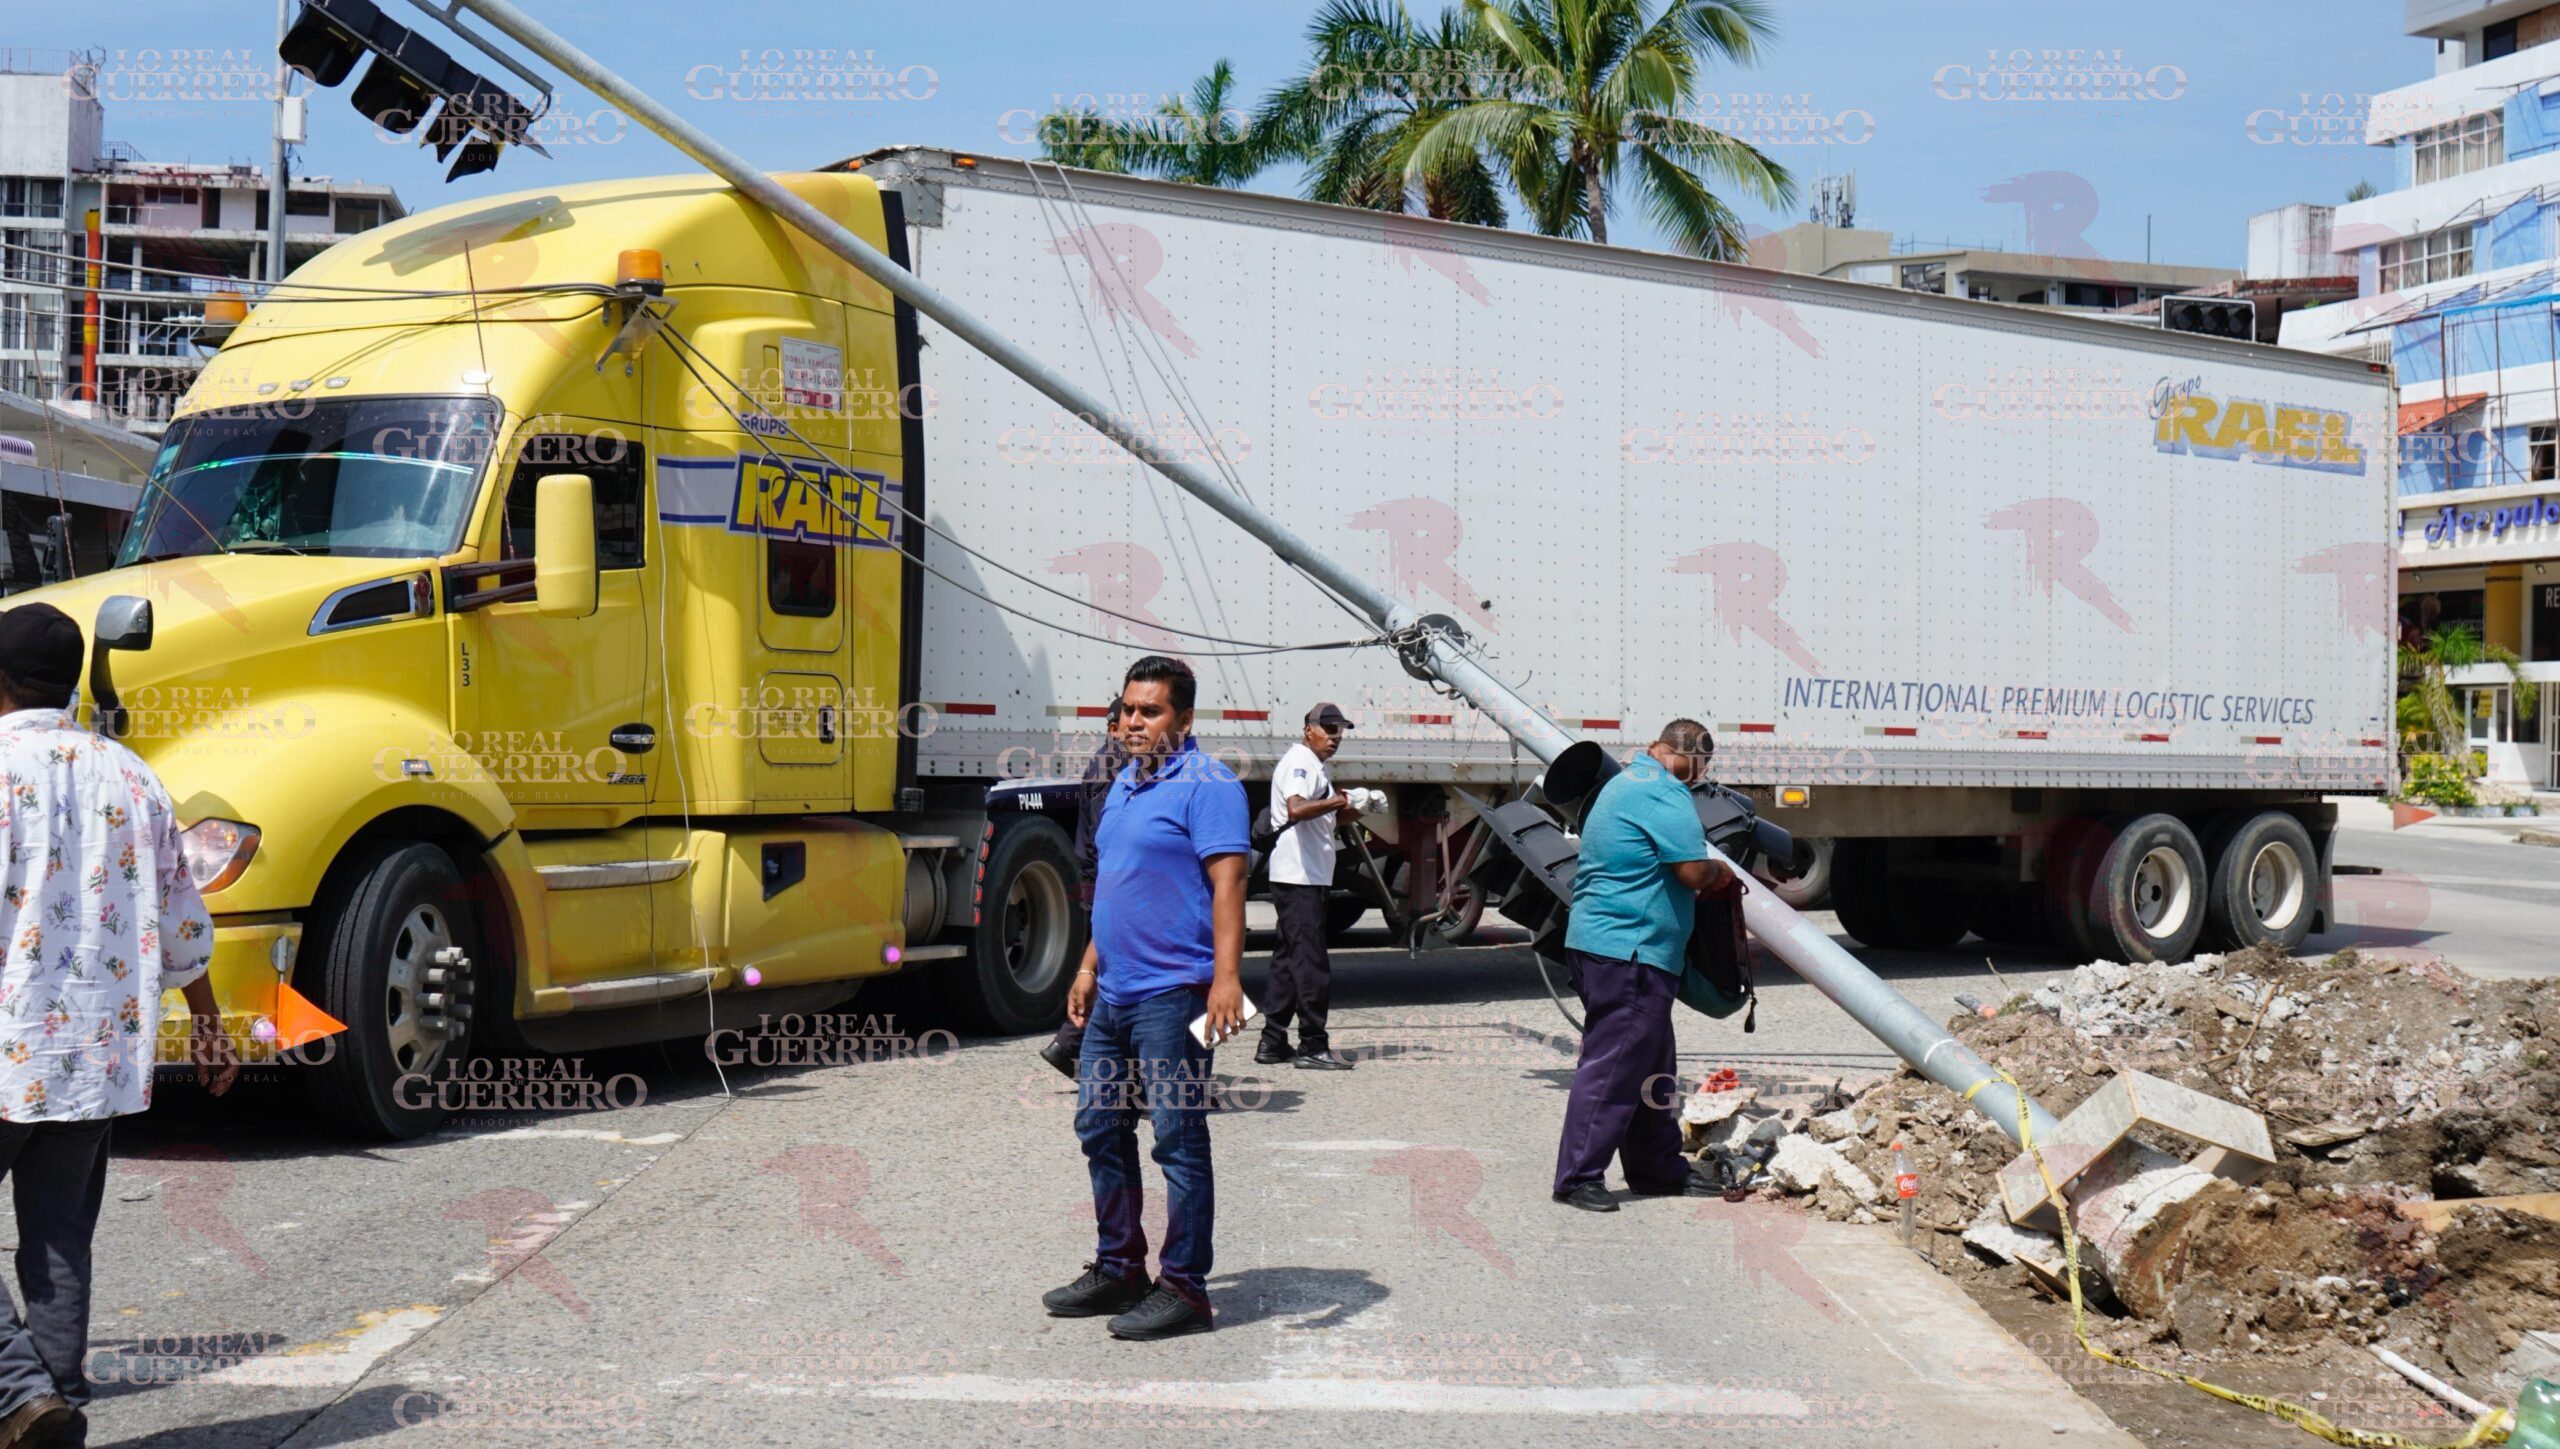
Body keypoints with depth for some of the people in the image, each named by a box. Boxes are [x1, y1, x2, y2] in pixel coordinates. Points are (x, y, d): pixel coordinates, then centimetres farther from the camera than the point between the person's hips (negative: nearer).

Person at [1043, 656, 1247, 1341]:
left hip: (1173, 994, -10)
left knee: (1178, 1137, -4)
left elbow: (1227, 883, -19)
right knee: (1101, 1128, 15)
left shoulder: (1207, 785, -11)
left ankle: (1184, 1288, 3)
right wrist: (1090, 967, 23)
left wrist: (1226, 977, -27)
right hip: (1114, 994, 10)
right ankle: (1118, 1269, 27)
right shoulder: (1124, 785, 18)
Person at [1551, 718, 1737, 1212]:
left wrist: (1710, 876, 21)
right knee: (1613, 1065, -8)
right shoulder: (1664, 794, -14)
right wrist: (1722, 875, 3)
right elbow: (1693, 872, -19)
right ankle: (1578, 1176, -5)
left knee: (1649, 1065, 17)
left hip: (1602, 943, 11)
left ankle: (1658, 1167, 26)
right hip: (1628, 952, -11)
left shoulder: (1626, 781, 18)